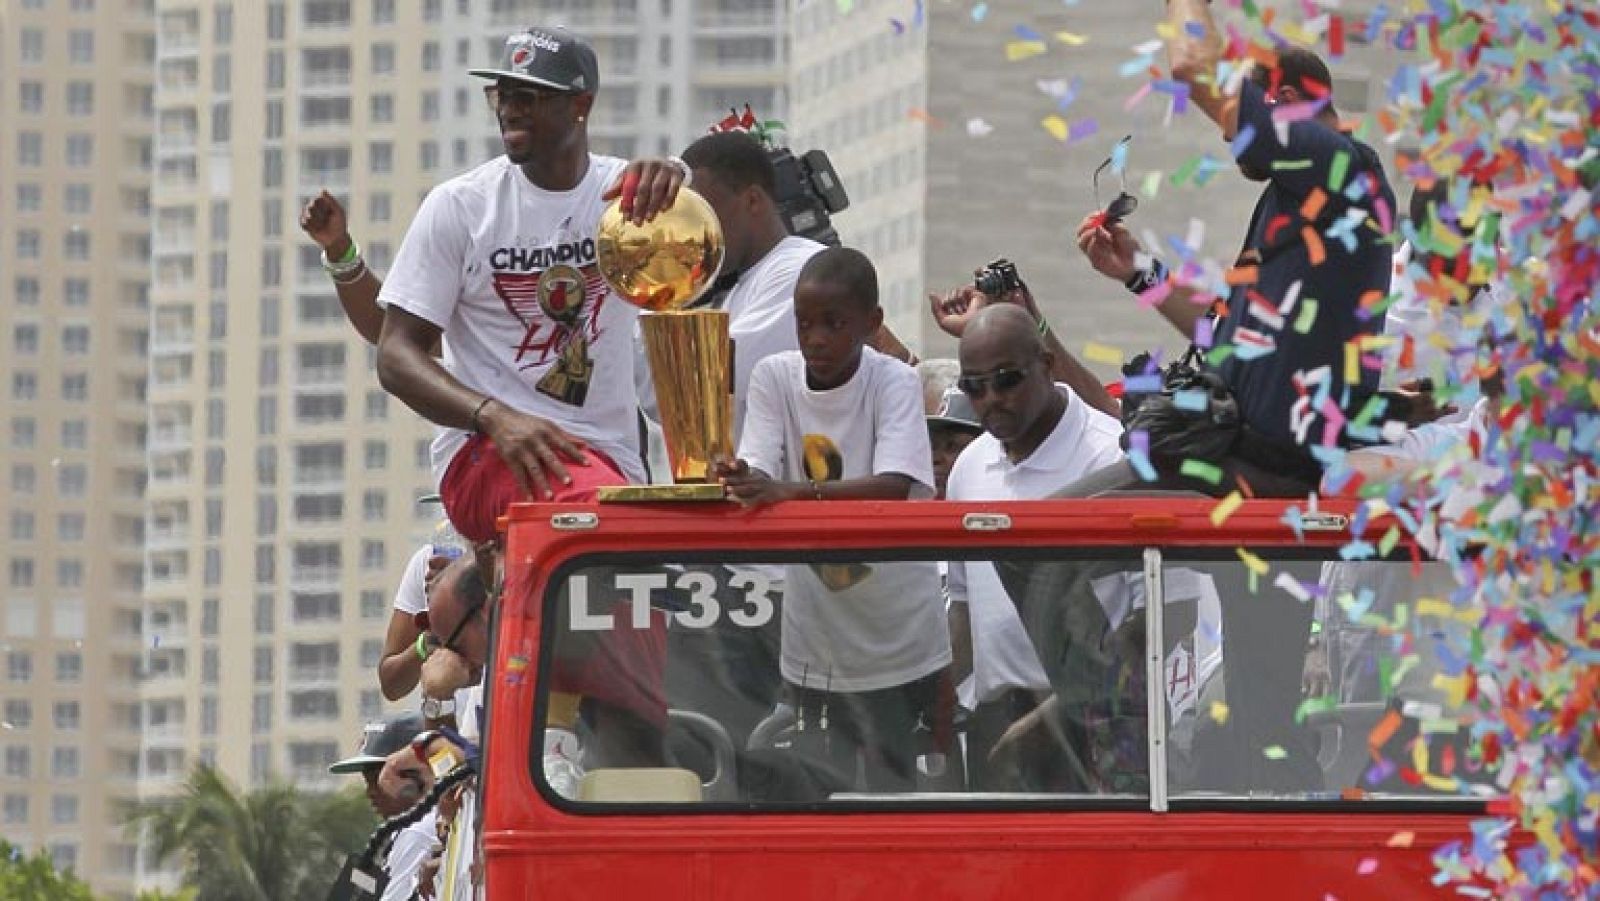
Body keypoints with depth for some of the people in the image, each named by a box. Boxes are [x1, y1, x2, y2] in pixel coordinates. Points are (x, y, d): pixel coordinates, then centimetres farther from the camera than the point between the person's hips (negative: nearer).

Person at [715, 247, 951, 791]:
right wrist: (736, 481, -35)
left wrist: (796, 492, -42)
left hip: (899, 646, -3)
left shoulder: (894, 384, -13)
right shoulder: (774, 378, -2)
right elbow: (759, 479, -11)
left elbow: (896, 487, -28)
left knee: (895, 787, 1)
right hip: (814, 648, 3)